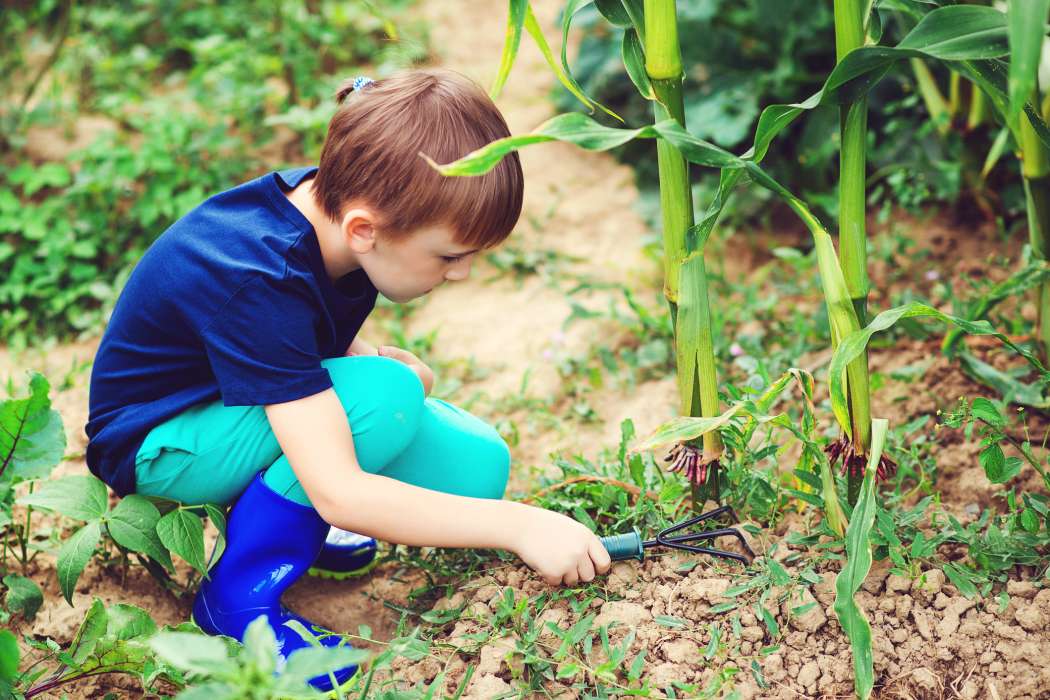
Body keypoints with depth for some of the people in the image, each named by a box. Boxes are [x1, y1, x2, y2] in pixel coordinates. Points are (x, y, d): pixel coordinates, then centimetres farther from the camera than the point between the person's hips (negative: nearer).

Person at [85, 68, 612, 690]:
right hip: (160, 442, -8)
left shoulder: (329, 200, -13)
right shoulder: (258, 283, -36)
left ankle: (292, 511, 9)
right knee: (383, 398, -35)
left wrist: (374, 359, -11)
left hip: (281, 411, 8)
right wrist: (518, 525, -37)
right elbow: (339, 494, -40)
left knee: (479, 465, -11)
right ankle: (241, 593, -17)